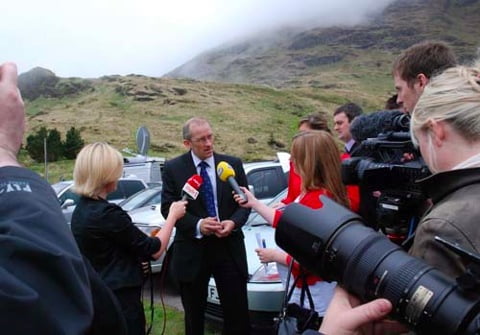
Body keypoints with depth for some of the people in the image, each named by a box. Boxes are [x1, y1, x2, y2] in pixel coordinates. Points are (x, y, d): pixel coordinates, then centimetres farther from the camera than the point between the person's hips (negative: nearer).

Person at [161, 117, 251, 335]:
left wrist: (233, 222, -15)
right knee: (194, 315, 16)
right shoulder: (173, 168, -3)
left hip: (229, 248, 1)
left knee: (238, 313, 7)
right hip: (192, 250, -1)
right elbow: (167, 208, -5)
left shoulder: (233, 164, 3)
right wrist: (197, 225, -20)